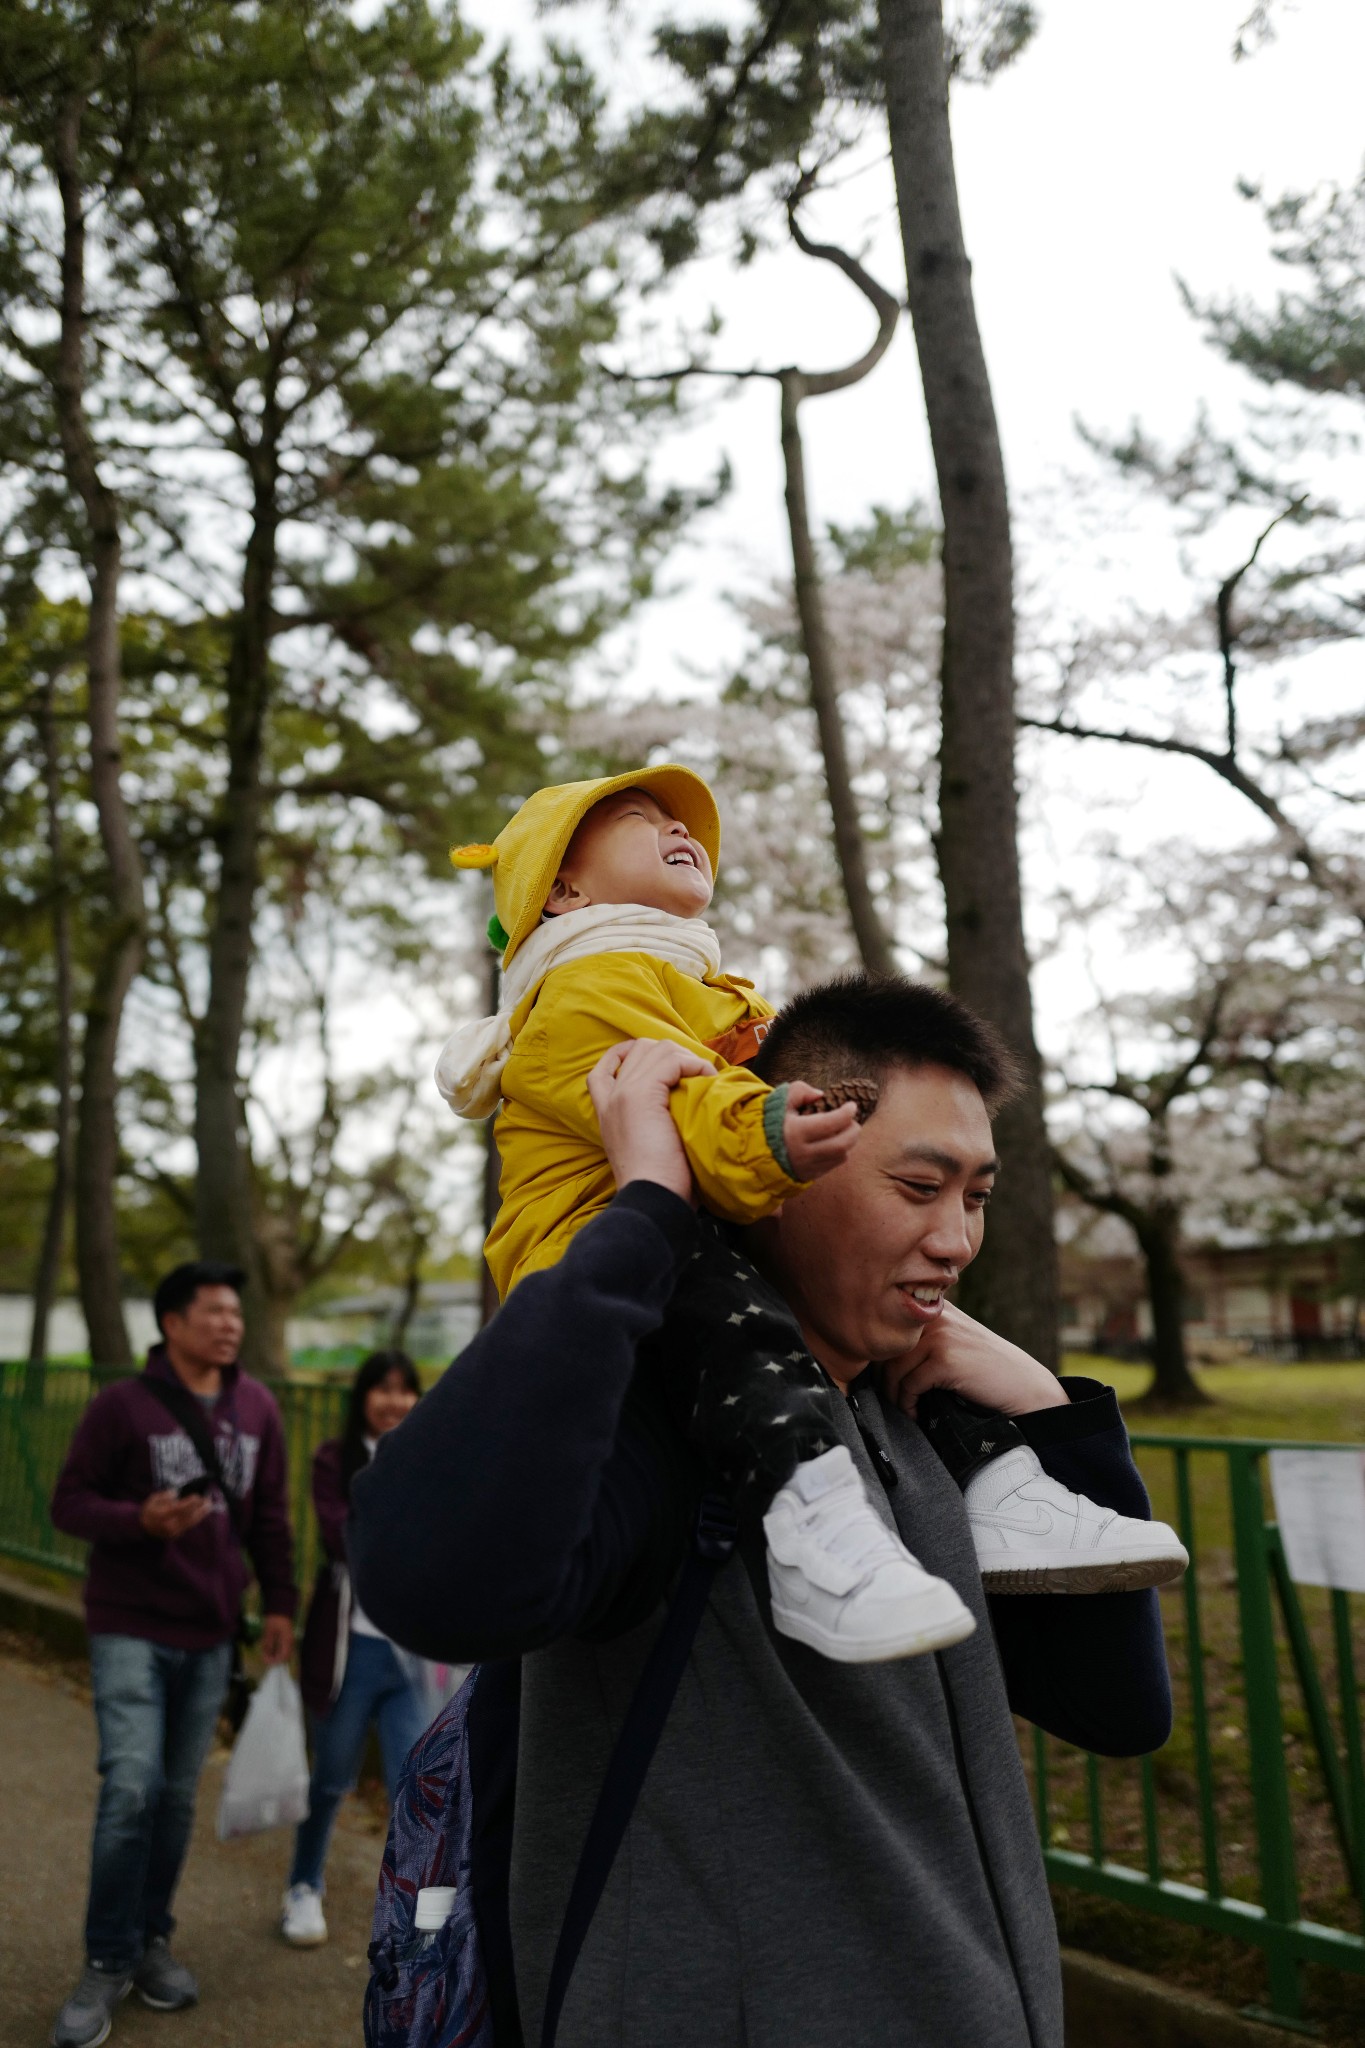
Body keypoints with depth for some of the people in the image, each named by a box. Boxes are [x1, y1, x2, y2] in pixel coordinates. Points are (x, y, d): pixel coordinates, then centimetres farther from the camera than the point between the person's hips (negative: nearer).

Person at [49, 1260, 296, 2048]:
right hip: (131, 1629, -4)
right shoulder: (122, 1405, -10)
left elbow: (271, 1517, 10)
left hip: (211, 1635, 4)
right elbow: (70, 1501, -6)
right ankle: (108, 1962, 8)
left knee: (178, 1795, 10)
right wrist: (141, 1519, -23)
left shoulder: (257, 1408, 3)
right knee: (131, 1787, -10)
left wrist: (280, 1604, 7)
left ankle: (152, 1940, 28)